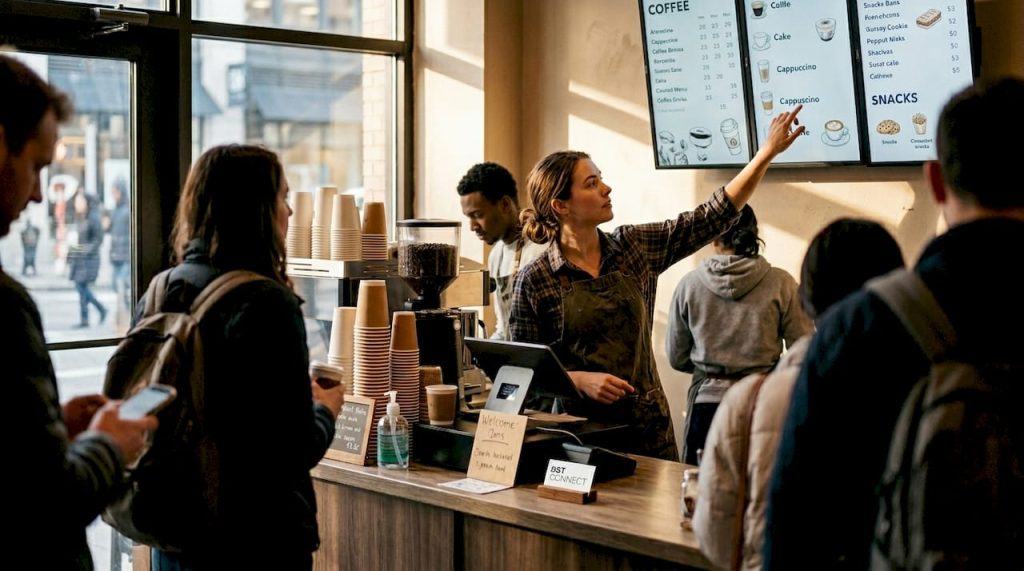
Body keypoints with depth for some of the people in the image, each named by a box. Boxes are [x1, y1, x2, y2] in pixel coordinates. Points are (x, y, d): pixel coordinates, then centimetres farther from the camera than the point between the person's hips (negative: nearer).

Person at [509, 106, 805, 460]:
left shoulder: (635, 246, 2)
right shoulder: (534, 281, -9)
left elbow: (713, 217, 2)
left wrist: (767, 152, -2)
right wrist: (581, 380, -20)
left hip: (649, 425, 4)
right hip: (582, 427, -4)